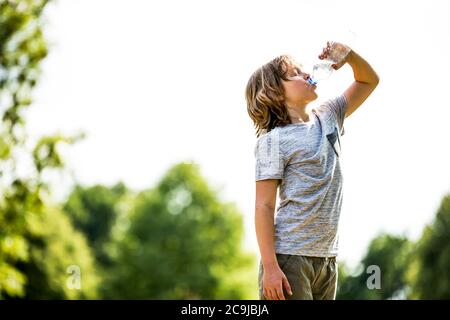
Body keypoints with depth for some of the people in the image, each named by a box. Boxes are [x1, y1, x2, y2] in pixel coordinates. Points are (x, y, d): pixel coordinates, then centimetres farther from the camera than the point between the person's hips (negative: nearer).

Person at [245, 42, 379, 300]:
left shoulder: (327, 118, 13)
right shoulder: (274, 140, -7)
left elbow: (370, 81, 23)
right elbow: (264, 206, -11)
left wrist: (349, 55, 1)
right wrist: (270, 267, -19)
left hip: (327, 258, 7)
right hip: (289, 258, -7)